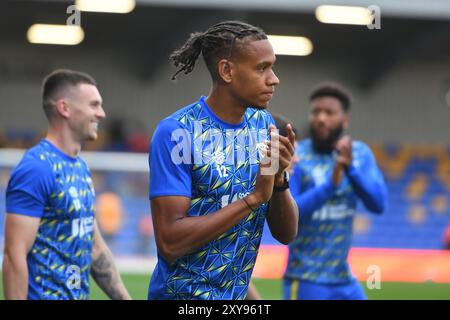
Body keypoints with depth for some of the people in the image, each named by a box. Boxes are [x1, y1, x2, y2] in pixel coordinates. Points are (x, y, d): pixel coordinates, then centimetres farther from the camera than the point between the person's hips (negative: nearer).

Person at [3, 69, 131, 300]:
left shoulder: (80, 167, 12)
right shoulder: (36, 168, -16)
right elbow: (15, 256, -20)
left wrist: (124, 298, 14)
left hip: (80, 294, 9)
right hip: (45, 294, -9)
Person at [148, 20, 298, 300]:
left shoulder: (263, 124, 2)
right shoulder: (176, 132, -15)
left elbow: (286, 234, 2)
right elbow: (169, 243, -22)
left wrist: (279, 179, -16)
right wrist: (254, 197, -23)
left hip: (238, 293, 6)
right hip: (184, 291, -6)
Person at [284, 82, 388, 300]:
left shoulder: (360, 153, 5)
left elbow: (378, 203, -7)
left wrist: (351, 168, -23)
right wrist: (331, 184, -30)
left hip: (345, 280, 6)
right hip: (306, 282, -6)